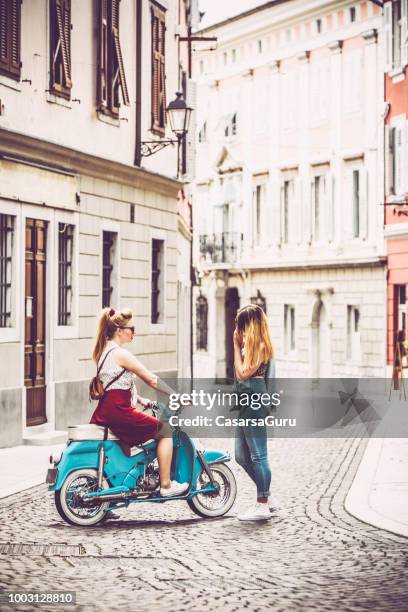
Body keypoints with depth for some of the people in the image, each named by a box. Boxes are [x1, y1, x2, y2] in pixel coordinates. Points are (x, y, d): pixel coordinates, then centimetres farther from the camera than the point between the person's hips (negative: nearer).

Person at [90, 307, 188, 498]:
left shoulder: (104, 351, 14)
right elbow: (152, 380, -12)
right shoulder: (121, 354, -14)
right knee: (164, 430, 1)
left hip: (104, 411, 10)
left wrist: (140, 399, 21)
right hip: (118, 412, -10)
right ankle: (166, 485, 1)